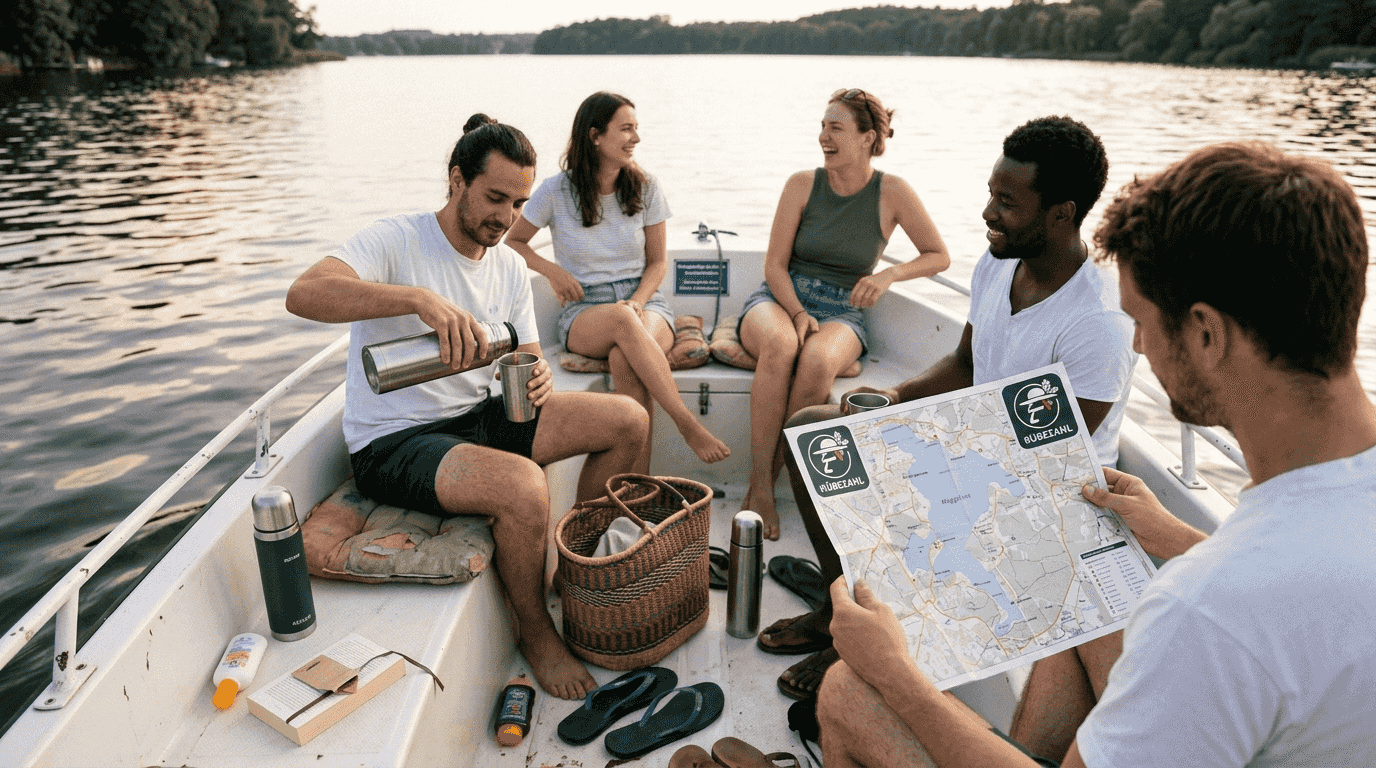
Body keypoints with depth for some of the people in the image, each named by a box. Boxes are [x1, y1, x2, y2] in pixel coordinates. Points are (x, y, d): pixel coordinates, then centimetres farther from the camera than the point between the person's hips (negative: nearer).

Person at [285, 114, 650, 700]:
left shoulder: (510, 267, 7)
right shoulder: (397, 240, -14)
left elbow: (525, 358, 11)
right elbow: (304, 294, -31)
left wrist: (536, 377, -15)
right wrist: (419, 297, -45)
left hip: (476, 417, 7)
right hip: (392, 443, -7)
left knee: (629, 420, -2)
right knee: (523, 486, -35)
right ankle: (535, 632, -5)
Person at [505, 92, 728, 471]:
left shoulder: (645, 188, 4)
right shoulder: (556, 191, -1)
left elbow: (658, 261, 9)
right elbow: (511, 242, 13)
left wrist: (638, 302, -11)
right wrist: (552, 270, -5)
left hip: (645, 301, 1)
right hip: (583, 312, -1)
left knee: (624, 360, -36)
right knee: (621, 320, -40)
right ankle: (688, 424, -37)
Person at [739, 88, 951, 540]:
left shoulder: (891, 193, 0)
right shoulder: (803, 184, 2)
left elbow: (939, 256, 8)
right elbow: (775, 265, 1)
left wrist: (889, 275, -10)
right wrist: (798, 313, -16)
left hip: (840, 313, 0)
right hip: (779, 299, 1)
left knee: (818, 361, -38)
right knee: (779, 345, -38)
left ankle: (769, 477, -20)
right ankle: (759, 486, -30)